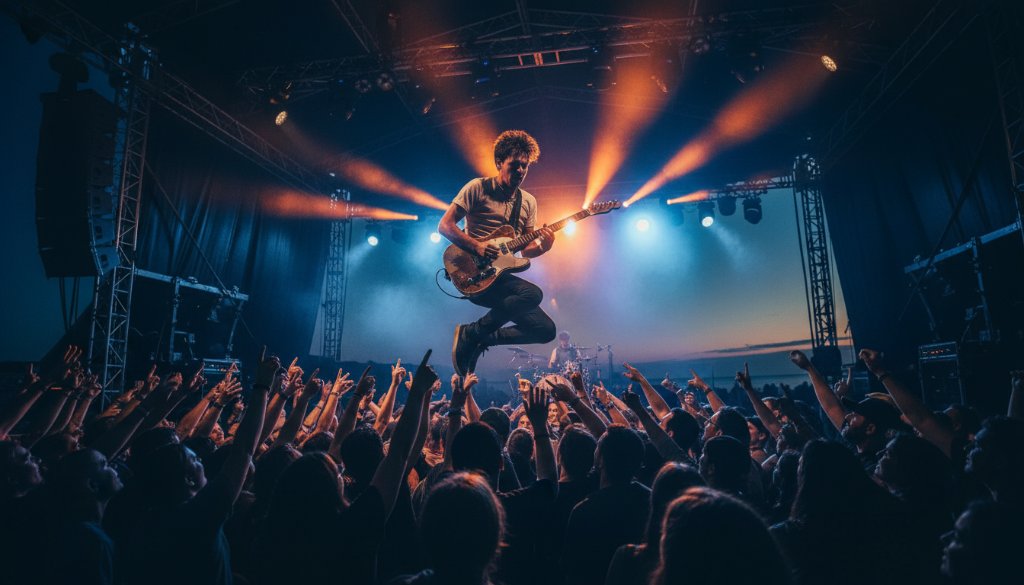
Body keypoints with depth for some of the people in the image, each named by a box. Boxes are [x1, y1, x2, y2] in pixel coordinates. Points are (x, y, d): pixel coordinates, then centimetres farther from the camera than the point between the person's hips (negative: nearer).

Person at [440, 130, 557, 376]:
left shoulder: (528, 202, 14)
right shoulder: (477, 188, -2)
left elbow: (525, 249, 14)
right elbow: (444, 225, -6)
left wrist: (543, 246, -9)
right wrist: (477, 246, -19)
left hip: (500, 274, 7)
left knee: (545, 330, -2)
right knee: (533, 293, -30)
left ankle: (480, 340, 10)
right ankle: (472, 332, -11)